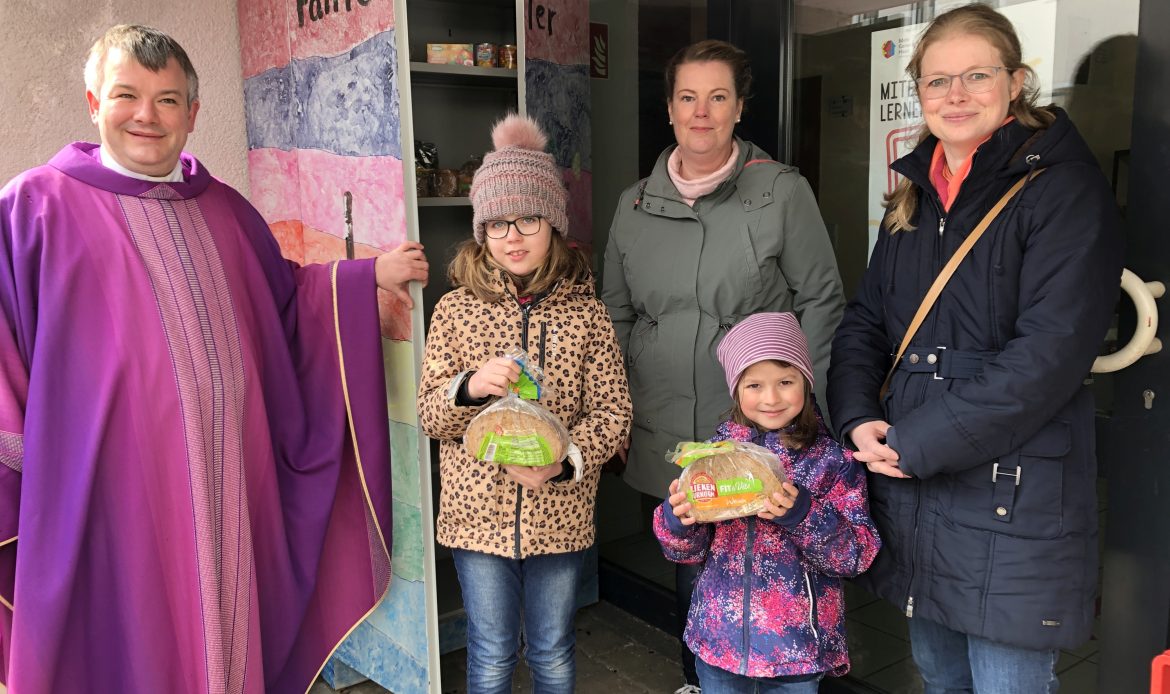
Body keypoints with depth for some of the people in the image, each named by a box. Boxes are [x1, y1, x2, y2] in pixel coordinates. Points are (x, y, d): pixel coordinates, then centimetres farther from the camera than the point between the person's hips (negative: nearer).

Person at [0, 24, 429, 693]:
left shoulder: (223, 209, 13)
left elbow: (285, 299, 20)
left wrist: (370, 275, 12)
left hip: (229, 480, 5)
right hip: (115, 482, -4)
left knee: (230, 631, 14)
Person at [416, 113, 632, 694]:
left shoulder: (585, 313, -4)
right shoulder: (455, 309, -3)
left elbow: (612, 411, -4)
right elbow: (429, 416, -2)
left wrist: (563, 462, -21)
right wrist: (470, 387, -23)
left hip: (559, 513, 0)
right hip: (477, 511, 0)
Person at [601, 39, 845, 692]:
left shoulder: (782, 191, -5)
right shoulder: (636, 204, 7)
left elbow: (822, 300, -2)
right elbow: (617, 314, 13)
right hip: (666, 436, 4)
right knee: (690, 568, 17)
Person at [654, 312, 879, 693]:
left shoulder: (832, 460, -9)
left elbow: (860, 553, -13)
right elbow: (687, 549, 1)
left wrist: (802, 514, -28)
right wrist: (678, 517, -21)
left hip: (797, 645, -2)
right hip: (719, 636, 2)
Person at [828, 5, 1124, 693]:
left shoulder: (1065, 188, -10)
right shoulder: (918, 193, 11)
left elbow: (1050, 352, -19)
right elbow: (865, 319, 12)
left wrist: (918, 443, -18)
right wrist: (859, 417, -5)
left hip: (1013, 503, -6)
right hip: (910, 489, 6)